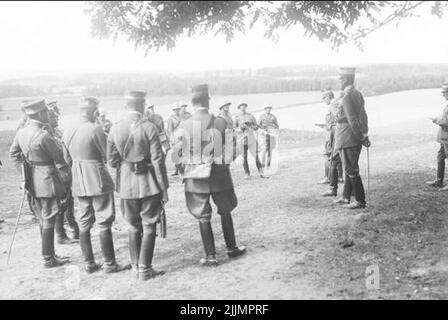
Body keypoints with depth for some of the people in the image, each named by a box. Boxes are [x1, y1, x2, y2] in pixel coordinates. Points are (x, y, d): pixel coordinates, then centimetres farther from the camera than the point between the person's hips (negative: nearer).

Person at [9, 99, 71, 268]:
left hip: (33, 181, 9)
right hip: (47, 179, -9)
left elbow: (13, 153, 14)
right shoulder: (43, 136, -23)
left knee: (43, 218, 18)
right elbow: (59, 157, -14)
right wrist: (68, 177, -1)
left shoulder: (21, 132, 3)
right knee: (48, 219, 1)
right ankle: (48, 259, 9)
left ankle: (48, 254, 28)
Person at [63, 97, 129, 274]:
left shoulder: (67, 132, 6)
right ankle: (109, 264, 8)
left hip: (79, 183, 7)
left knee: (84, 224, 13)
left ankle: (88, 263, 20)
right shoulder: (95, 129, -16)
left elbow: (67, 159, 15)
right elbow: (109, 154, -11)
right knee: (104, 223, 2)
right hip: (98, 181, -7)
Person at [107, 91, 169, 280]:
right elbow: (157, 160, -12)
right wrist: (164, 188, -7)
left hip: (127, 185, 4)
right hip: (148, 183, -4)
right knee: (149, 227, 7)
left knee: (133, 227, 17)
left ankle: (136, 266, 25)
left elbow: (112, 161, 3)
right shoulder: (149, 128, -12)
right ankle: (144, 269, 10)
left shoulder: (115, 129, 0)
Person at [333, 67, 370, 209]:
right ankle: (346, 197, 30)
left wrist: (362, 138, -15)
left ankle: (360, 201, 4)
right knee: (349, 168, 18)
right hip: (354, 139, 10)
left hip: (347, 139, -10)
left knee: (351, 170, -2)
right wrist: (365, 135, 16)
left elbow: (353, 121, -22)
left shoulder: (347, 98, -19)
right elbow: (363, 116, 15)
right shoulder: (358, 94, 10)